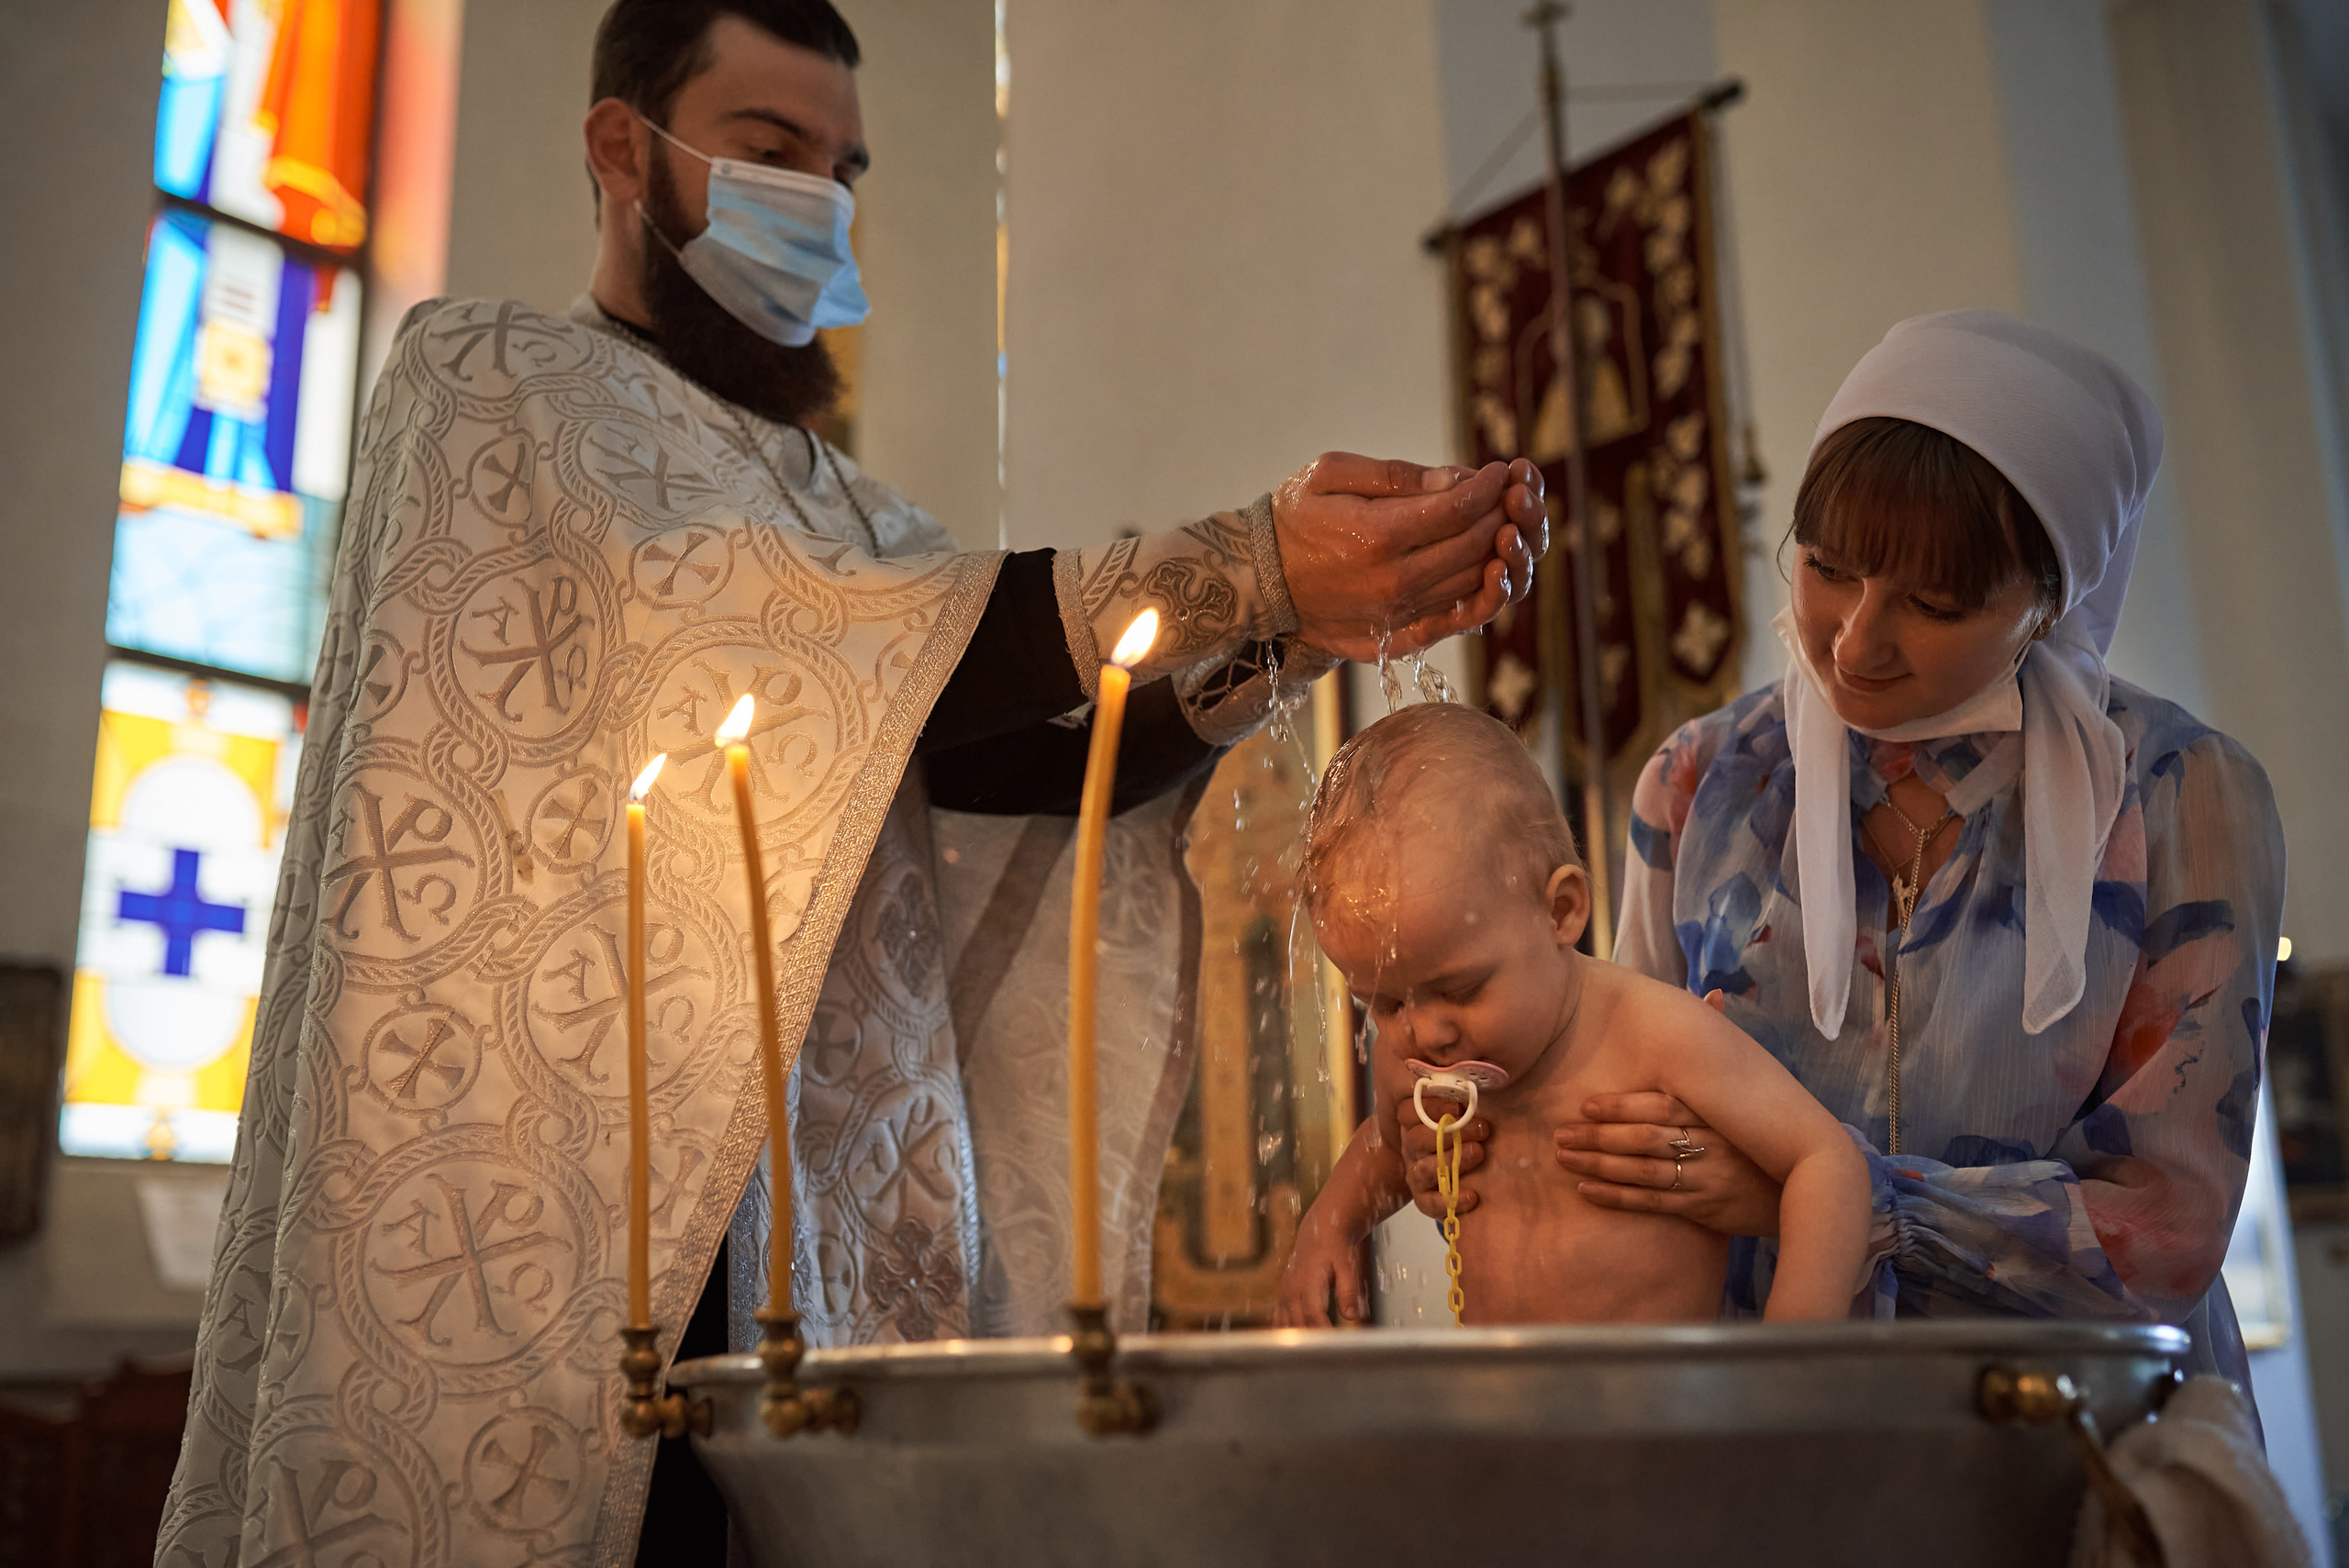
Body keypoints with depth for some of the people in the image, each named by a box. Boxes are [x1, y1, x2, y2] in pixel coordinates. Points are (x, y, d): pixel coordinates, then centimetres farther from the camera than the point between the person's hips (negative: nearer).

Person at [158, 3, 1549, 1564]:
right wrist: (1240, 568, -21)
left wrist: (1296, 636, -10)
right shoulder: (486, 371, 1)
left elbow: (996, 758, 5)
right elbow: (737, 623, -17)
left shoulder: (834, 497, 20)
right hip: (522, 1185, -5)